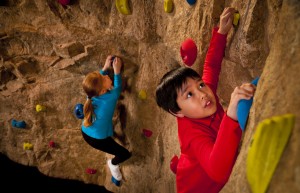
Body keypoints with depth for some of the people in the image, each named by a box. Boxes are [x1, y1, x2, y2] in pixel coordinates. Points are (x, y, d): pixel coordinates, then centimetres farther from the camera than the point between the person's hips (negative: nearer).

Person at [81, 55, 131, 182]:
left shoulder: (91, 94, -14)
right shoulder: (110, 98, -30)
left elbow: (97, 81, 10)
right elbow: (118, 89, -6)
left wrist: (105, 67, 6)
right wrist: (117, 71, -1)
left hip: (85, 133, 7)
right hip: (98, 140, -6)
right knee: (126, 154, 8)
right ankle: (113, 164, 35)